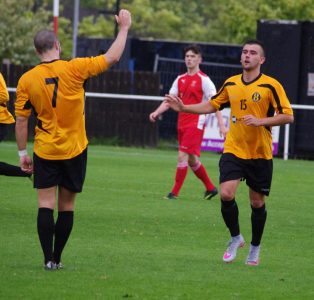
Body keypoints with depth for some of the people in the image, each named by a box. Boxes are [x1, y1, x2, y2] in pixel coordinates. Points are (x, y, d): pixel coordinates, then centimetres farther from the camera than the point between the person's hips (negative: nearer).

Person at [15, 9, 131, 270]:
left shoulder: (27, 80, -6)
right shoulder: (74, 69, -10)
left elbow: (21, 121, -2)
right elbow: (112, 57, -5)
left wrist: (23, 153, 7)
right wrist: (124, 28, 8)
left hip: (45, 151, 0)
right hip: (74, 151, 0)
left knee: (46, 205, 1)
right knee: (66, 207, 9)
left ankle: (49, 259, -7)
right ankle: (57, 258, 11)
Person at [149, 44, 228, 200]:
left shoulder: (204, 80, -7)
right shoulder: (180, 79, 12)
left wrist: (221, 125, -18)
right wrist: (156, 112, -5)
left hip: (196, 122, -7)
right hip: (182, 123, 7)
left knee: (183, 155, -15)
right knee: (191, 159, 12)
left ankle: (175, 192, -12)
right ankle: (210, 188, 26)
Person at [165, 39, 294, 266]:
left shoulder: (271, 86, -9)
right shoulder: (231, 84, 5)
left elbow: (288, 116, -12)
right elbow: (212, 105, 19)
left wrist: (260, 121, -24)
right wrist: (184, 108, 10)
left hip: (260, 154, -2)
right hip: (233, 151, 2)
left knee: (257, 202, 6)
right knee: (226, 195, -15)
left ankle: (255, 248, 26)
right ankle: (235, 238, 8)